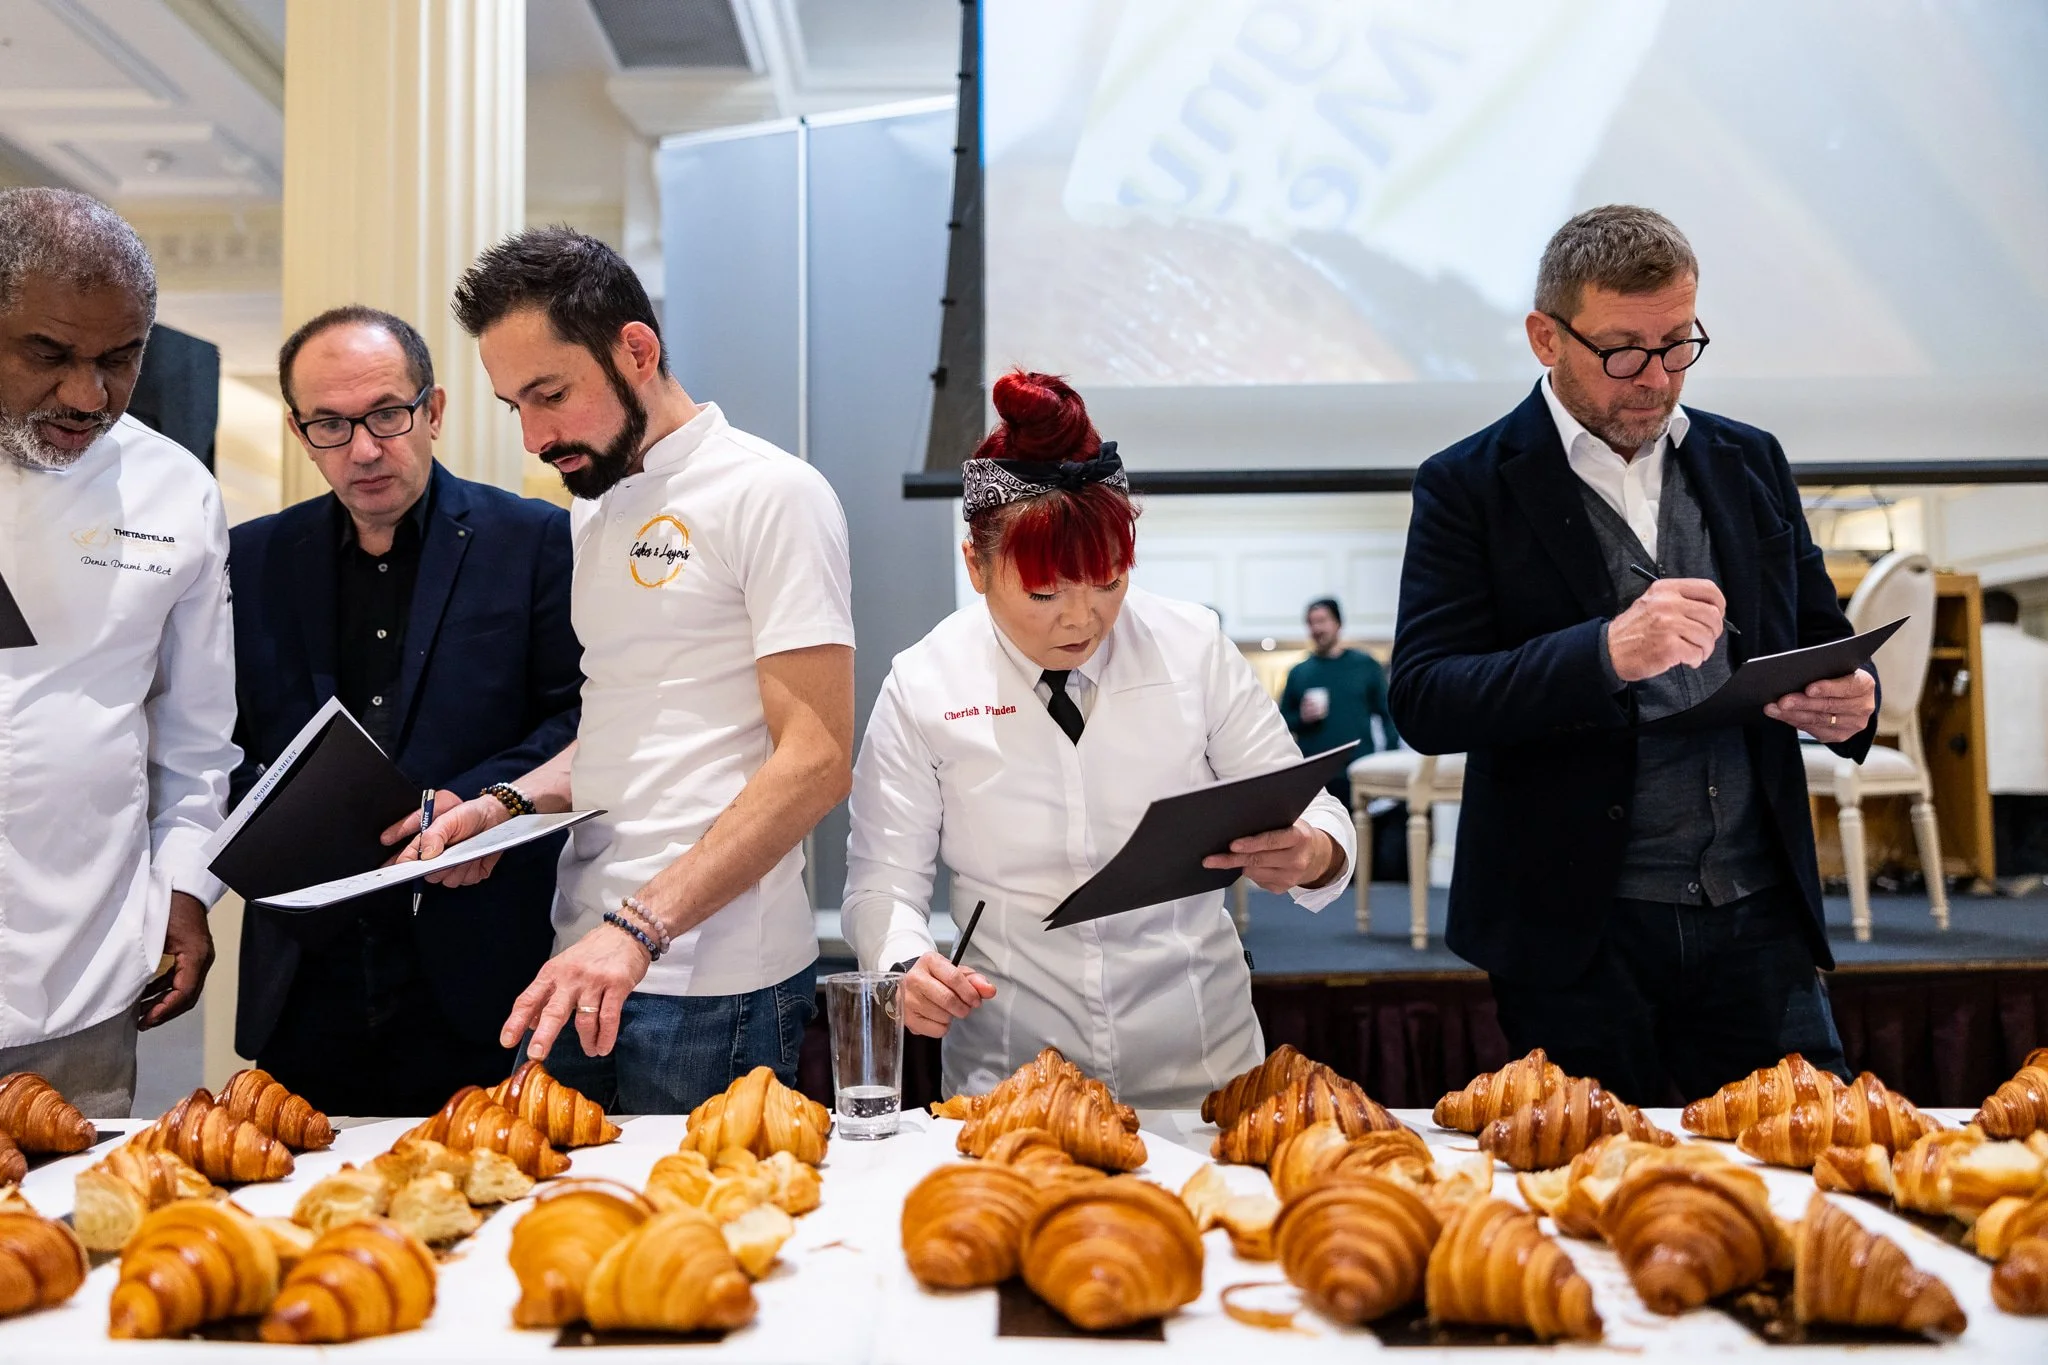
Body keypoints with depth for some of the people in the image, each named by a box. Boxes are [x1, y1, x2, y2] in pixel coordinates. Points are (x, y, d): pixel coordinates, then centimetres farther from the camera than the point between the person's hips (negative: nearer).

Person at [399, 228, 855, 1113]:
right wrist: (510, 803, 5)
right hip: (586, 968, 7)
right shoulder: (594, 509, 16)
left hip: (713, 984, -7)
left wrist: (636, 926, -22)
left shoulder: (771, 494, -9)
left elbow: (817, 760, -16)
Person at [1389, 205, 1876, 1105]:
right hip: (1576, 931, -3)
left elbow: (1822, 640, 19)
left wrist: (1849, 700, -6)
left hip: (1757, 923, 4)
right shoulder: (1469, 486, -3)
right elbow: (1422, 701, -13)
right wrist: (1607, 652, -27)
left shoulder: (1751, 464, 11)